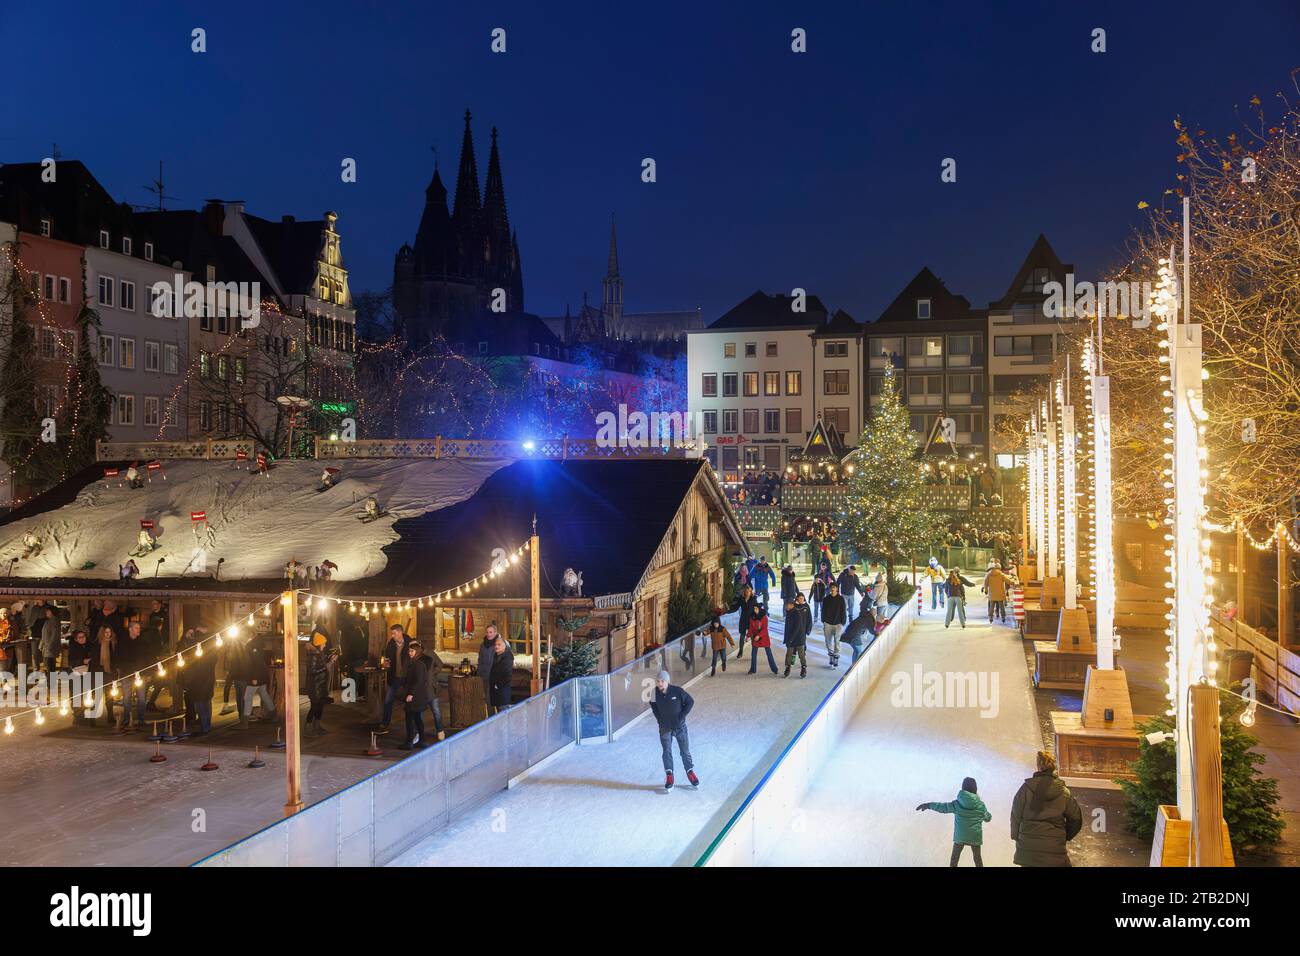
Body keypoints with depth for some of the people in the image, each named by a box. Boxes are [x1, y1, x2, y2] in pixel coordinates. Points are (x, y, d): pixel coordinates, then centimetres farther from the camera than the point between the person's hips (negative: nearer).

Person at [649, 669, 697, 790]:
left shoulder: (677, 691, -21)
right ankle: (669, 776, 13)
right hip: (665, 727, 1)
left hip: (680, 726, -1)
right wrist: (659, 719, 1)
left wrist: (681, 717, -10)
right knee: (667, 752, 3)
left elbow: (690, 701, -8)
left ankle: (690, 772, 25)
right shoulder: (655, 693, -14)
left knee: (685, 751, 9)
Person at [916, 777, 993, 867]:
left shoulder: (957, 804, -11)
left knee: (954, 858, 13)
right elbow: (987, 818, 7)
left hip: (960, 836, -1)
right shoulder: (980, 805, -8)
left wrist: (928, 805, 4)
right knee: (977, 858, 16)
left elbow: (942, 807, -7)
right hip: (975, 836, 1)